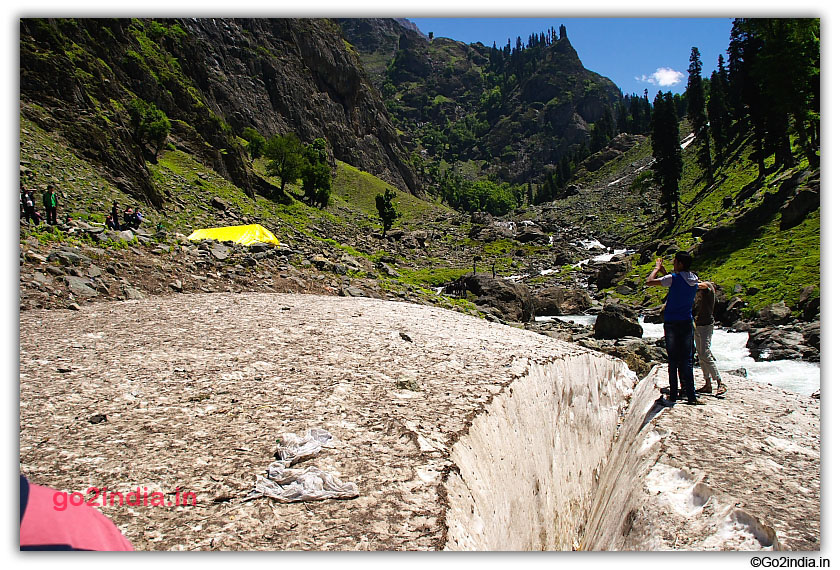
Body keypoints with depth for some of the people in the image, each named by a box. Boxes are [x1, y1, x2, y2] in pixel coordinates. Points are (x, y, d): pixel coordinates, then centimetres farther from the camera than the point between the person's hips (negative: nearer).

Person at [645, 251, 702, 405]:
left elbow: (649, 282, -12)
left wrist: (657, 268, 3)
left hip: (672, 323, -4)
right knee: (687, 360, 5)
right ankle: (690, 395, 2)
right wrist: (663, 271, 23)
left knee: (673, 359, 3)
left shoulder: (674, 278, -13)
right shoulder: (694, 281, 7)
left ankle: (674, 394, 7)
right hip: (687, 323, 4)